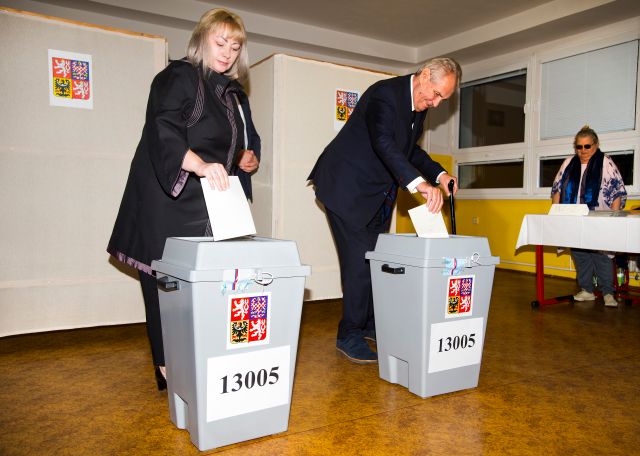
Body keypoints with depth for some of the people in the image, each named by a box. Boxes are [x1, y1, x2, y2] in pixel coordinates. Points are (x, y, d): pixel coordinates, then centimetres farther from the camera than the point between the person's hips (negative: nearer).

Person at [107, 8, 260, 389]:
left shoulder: (235, 94, 20)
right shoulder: (179, 78, -3)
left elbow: (249, 142, 31)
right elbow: (164, 132, -20)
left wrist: (250, 159, 8)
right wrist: (200, 164, -36)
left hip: (214, 208, 7)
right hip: (169, 203, -6)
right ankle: (169, 370, 8)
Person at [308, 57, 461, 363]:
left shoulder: (419, 104, 7)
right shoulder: (385, 93, -20)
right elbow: (383, 143, -37)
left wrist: (438, 174, 3)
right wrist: (419, 183, -49)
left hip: (379, 193, 9)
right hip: (348, 188, -8)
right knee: (360, 261, -9)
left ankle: (370, 324, 25)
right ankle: (349, 336, 5)